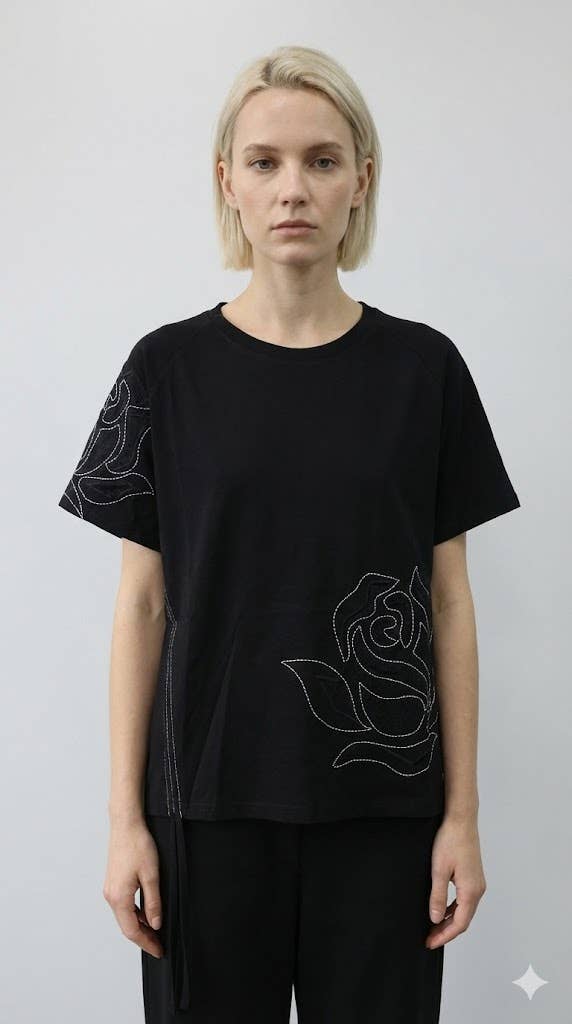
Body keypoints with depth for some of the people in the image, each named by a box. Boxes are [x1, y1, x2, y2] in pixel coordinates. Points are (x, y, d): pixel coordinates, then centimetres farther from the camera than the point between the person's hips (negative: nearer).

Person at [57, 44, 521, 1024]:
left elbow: (449, 601, 2)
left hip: (382, 801, 1)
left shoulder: (424, 368, 0)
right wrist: (126, 816, -2)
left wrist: (462, 811, 0)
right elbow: (142, 604, 0)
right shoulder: (170, 368, -1)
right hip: (211, 799, 0)